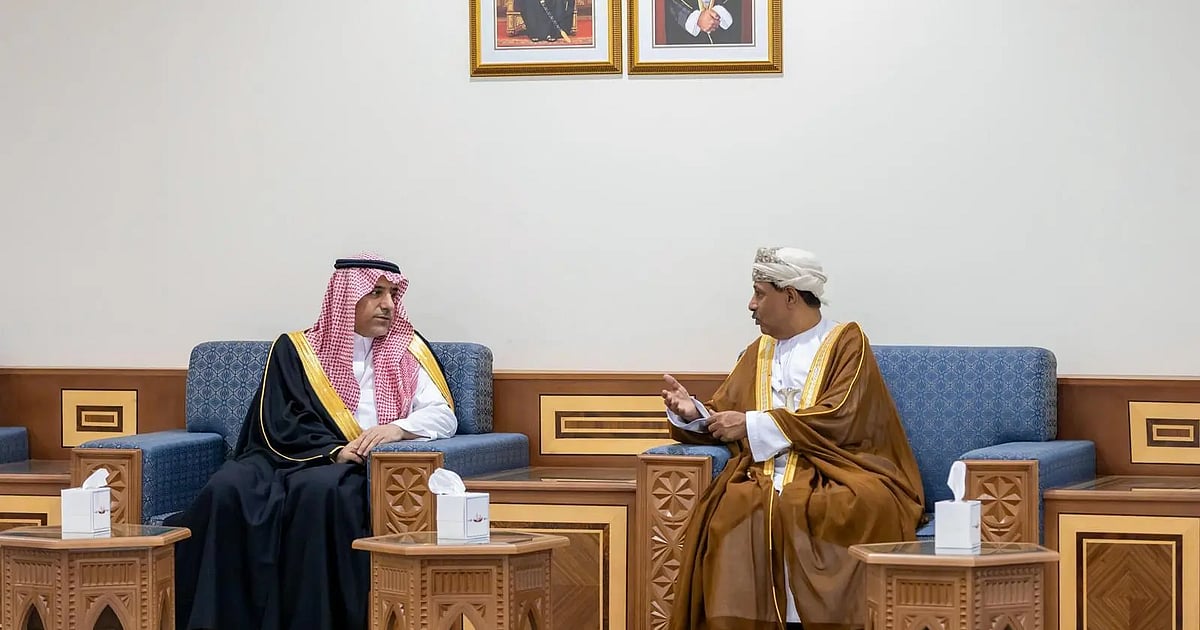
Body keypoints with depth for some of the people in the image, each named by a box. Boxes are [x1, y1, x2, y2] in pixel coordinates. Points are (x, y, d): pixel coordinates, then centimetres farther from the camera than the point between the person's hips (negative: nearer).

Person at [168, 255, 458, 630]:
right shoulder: (294, 350, 14)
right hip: (290, 456, 1)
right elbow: (280, 423, 2)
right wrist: (333, 451, -15)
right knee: (228, 490, -32)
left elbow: (444, 416, 4)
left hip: (362, 469, -1)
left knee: (320, 490, -38)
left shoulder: (406, 352, 15)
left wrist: (397, 427, -17)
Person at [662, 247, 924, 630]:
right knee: (733, 511, -31)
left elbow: (841, 419, -8)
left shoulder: (846, 342, 6)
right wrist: (693, 414, -4)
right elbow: (723, 418, 20)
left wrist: (754, 425, -8)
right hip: (767, 477, 4)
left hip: (834, 475, -4)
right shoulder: (759, 353, 23)